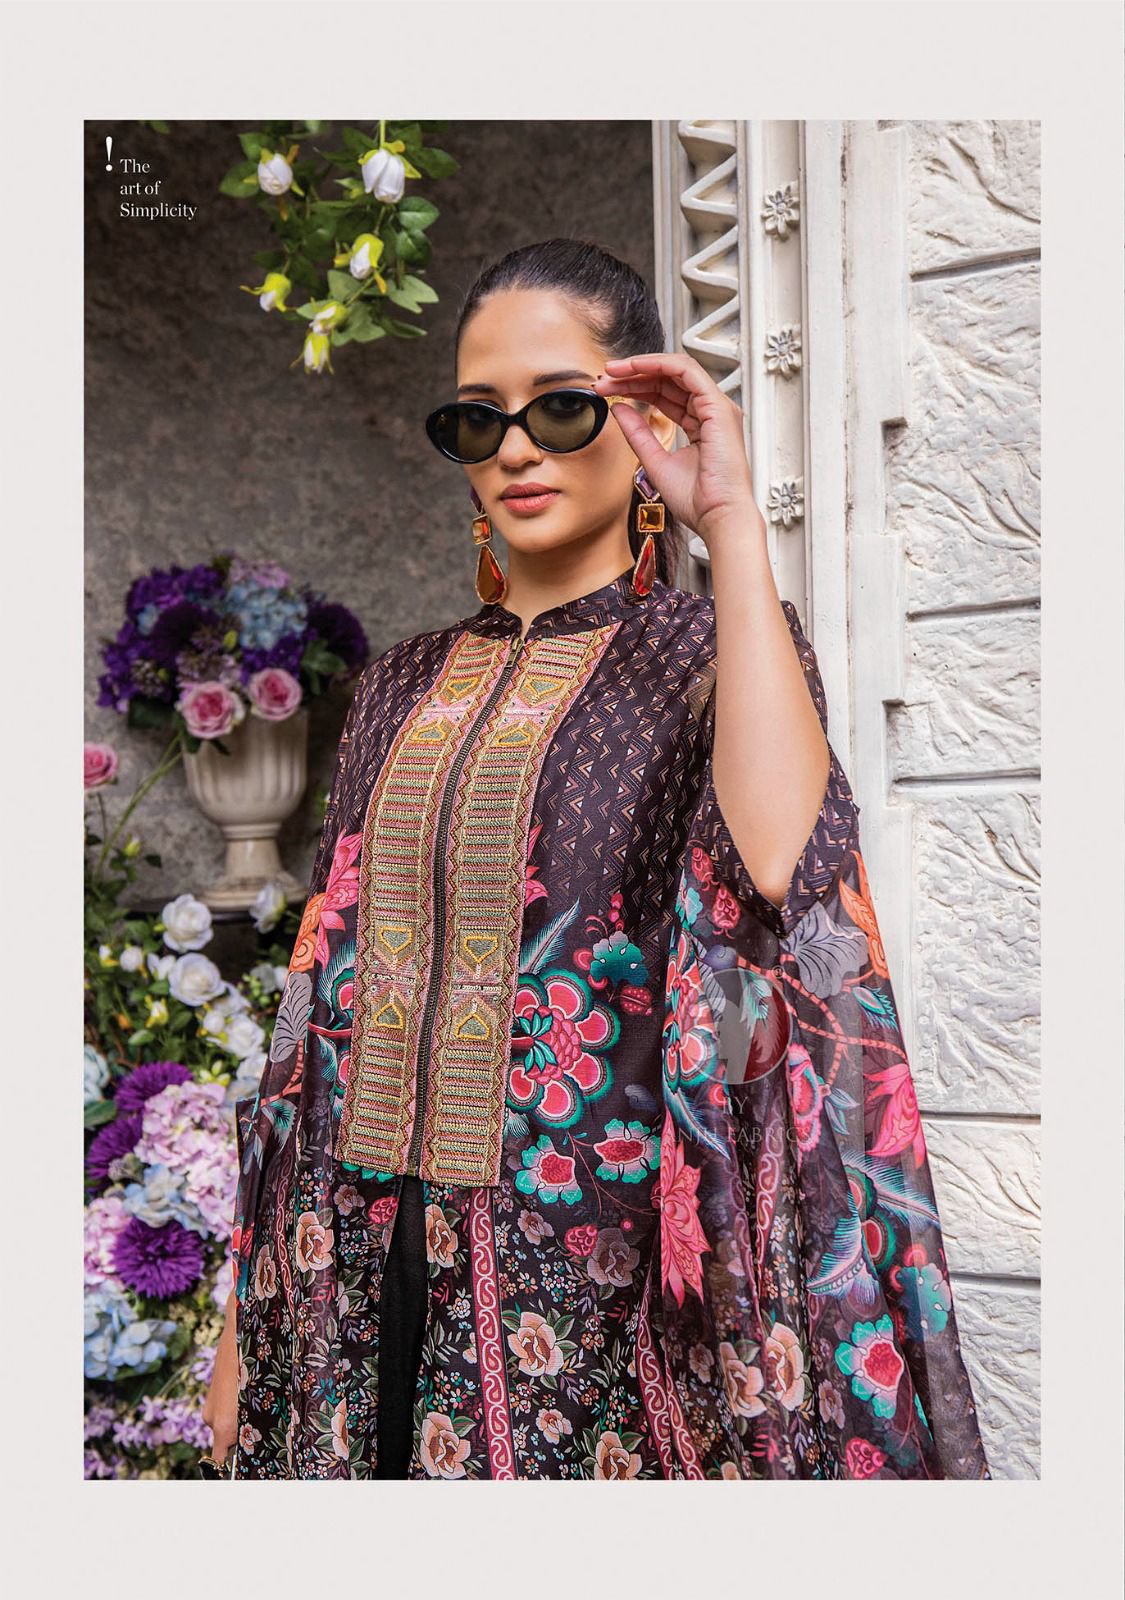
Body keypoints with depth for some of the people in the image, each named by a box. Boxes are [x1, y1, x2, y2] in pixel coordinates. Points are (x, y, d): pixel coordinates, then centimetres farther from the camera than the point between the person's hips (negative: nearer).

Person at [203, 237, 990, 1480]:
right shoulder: (403, 688, 8)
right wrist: (244, 1322, 9)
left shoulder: (715, 650, -5)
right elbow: (322, 994, 8)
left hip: (590, 1283, -4)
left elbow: (779, 872, -28)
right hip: (364, 1274, 4)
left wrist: (731, 521, -22)